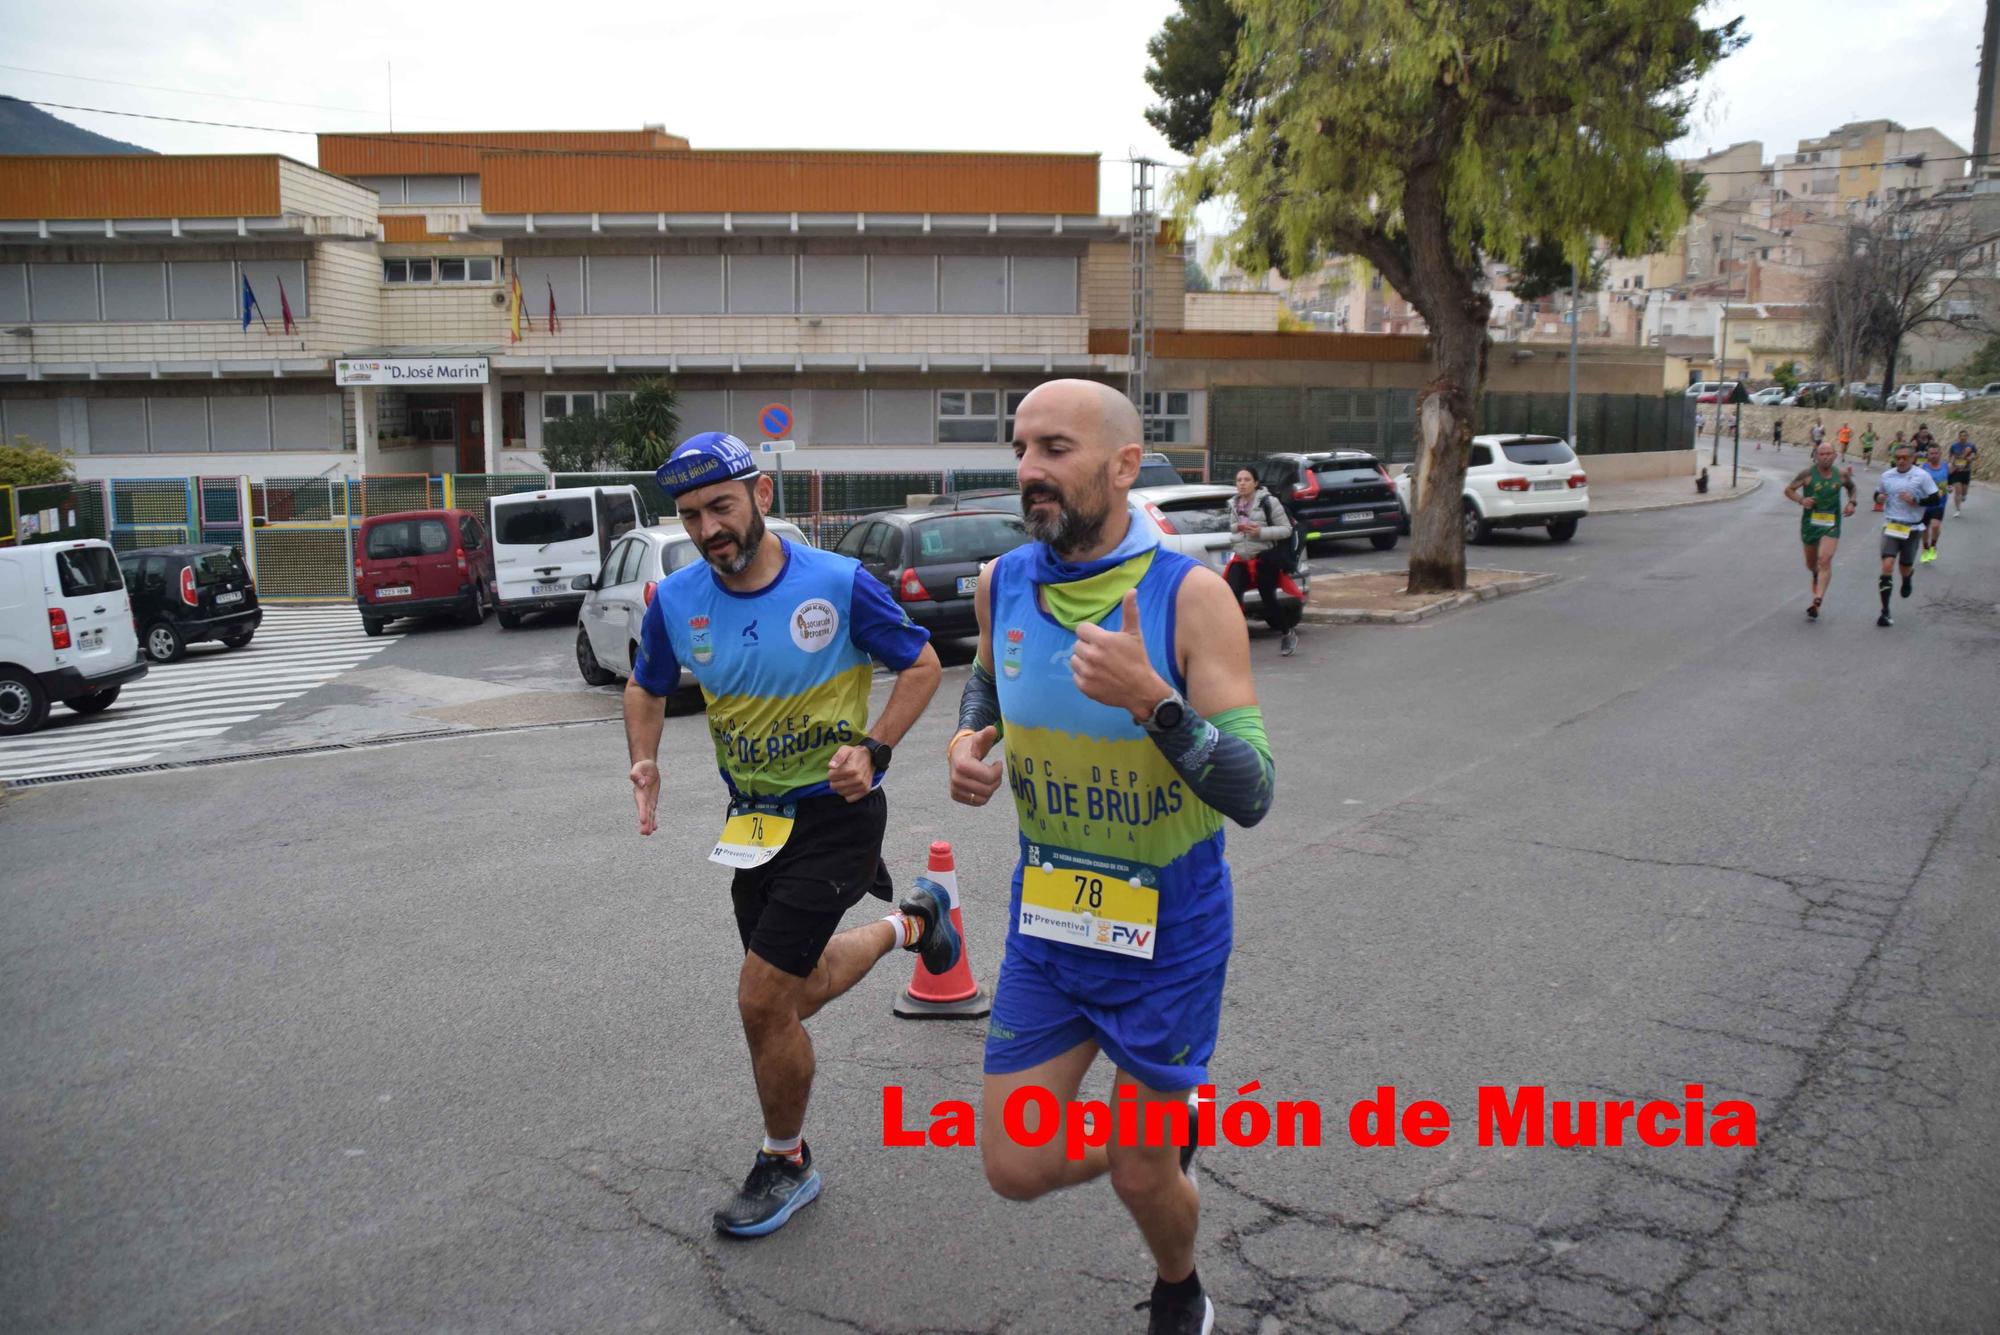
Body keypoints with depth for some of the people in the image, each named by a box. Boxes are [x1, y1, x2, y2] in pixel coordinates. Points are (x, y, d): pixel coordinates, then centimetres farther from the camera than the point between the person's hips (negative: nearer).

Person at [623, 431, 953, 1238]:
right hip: (754, 819, 6)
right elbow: (646, 688, 13)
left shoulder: (838, 583, -17)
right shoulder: (677, 600, -6)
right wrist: (644, 762, -7)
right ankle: (911, 920, 48)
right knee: (801, 991, 18)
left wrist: (873, 750, -19)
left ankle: (785, 1166, 20)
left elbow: (922, 664, -5)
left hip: (835, 814, -5)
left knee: (762, 1002, -7)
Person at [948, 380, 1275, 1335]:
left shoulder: (1190, 595, -20)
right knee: (1017, 1171, 7)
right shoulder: (1002, 583, -6)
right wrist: (967, 740, -5)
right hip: (1045, 929, 4)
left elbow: (1252, 797, -23)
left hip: (1169, 935, -4)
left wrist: (1153, 699, -38)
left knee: (1141, 1178, 11)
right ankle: (1170, 1126, 39)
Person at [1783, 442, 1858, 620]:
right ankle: (1817, 577, 53)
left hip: (1831, 524, -1)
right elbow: (1788, 490, -3)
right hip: (1810, 523, 1)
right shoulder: (1807, 473, -8)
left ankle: (1817, 601, -21)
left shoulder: (1841, 475, -1)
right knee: (1811, 563, 15)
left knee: (1825, 560, -17)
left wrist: (1852, 502, 1)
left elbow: (1852, 488, 20)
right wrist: (1801, 500, -21)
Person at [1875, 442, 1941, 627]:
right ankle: (1885, 611, -13)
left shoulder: (1922, 476, -6)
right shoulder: (1886, 476, 2)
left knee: (1905, 568, 10)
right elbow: (1878, 493, 19)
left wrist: (1915, 501, -20)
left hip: (1912, 529, -1)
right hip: (1891, 527, 1)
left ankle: (1908, 576, 53)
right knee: (1887, 565, -15)